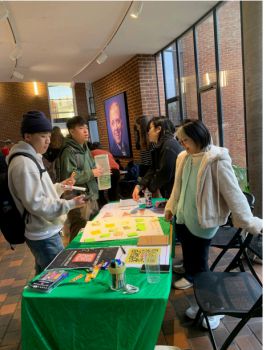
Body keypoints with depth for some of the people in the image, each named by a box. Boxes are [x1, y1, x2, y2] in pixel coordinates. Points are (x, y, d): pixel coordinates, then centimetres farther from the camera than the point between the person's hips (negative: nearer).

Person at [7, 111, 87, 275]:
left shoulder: (31, 159, 11)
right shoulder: (23, 164, -21)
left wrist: (61, 186, 7)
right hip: (44, 236, -10)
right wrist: (70, 204, -26)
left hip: (44, 232, 10)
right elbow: (36, 204, -25)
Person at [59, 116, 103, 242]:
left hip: (91, 197, 9)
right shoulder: (69, 152, -15)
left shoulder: (85, 148, 14)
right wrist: (91, 173, -17)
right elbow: (68, 177, -25)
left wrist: (97, 172, 7)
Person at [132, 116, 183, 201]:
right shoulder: (161, 146, 12)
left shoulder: (169, 146, -19)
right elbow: (153, 169, 8)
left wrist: (150, 187, -3)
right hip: (169, 193, 9)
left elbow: (164, 173, -20)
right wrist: (139, 186, -4)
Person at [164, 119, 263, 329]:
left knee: (200, 265, 6)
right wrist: (171, 207, 22)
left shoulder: (217, 160, -19)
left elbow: (233, 193, -17)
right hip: (183, 219, 7)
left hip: (202, 222, -7)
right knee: (189, 257, 17)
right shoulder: (183, 157, 1)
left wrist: (251, 223, -13)